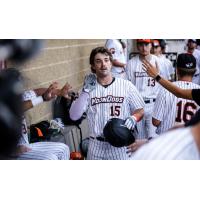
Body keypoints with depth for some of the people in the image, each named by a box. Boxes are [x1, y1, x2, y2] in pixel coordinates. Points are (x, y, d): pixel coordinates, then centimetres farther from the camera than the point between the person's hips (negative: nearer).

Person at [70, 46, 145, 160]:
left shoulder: (126, 85, -2)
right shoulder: (88, 88, 2)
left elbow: (140, 110, 5)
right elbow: (74, 116, -7)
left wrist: (133, 118, -17)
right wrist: (86, 91, -13)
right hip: (97, 146, 1)